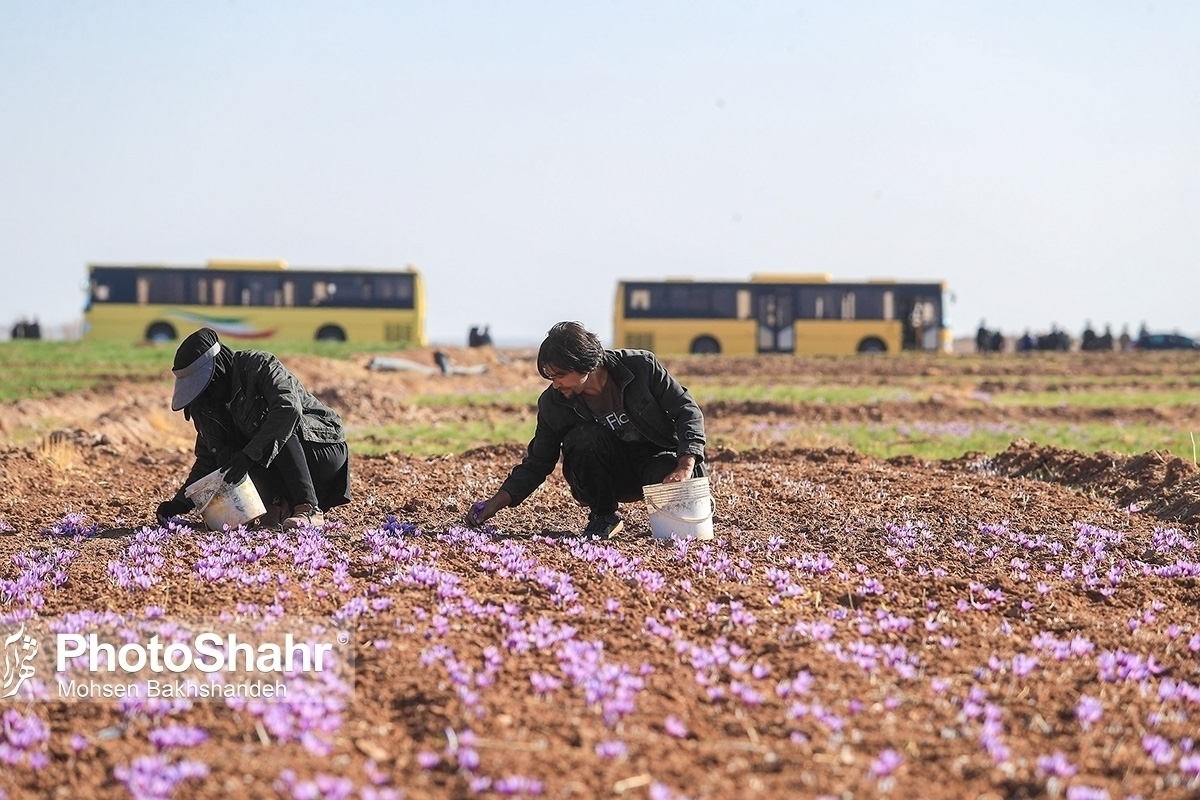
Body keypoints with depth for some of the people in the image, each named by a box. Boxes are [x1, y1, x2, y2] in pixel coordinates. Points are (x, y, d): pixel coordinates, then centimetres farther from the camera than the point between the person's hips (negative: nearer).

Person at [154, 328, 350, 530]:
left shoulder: (259, 365, -20)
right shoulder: (204, 406, 3)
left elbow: (288, 408, -37)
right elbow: (207, 458, 9)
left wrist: (249, 454, -44)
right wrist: (181, 502, -5)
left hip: (325, 447, -5)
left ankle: (310, 510, -34)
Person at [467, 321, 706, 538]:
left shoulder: (642, 366, -17)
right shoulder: (553, 403, -12)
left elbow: (688, 412, -13)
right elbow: (537, 464, -4)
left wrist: (685, 467, -28)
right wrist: (497, 502, -18)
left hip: (656, 457, -2)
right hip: (608, 478, 2)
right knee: (587, 438, -30)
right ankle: (603, 516, -9)